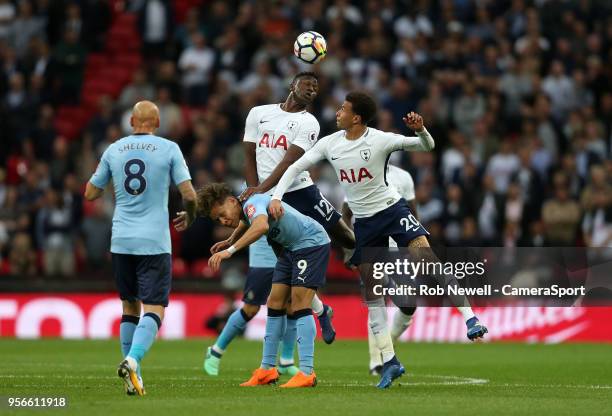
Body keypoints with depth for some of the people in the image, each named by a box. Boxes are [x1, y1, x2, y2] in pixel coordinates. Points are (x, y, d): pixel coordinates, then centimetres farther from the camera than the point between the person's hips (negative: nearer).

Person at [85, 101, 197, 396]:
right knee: (154, 309, -3)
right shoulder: (169, 149, -2)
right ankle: (132, 360, -26)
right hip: (154, 243, -3)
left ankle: (133, 376, 9)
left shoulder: (114, 150, 6)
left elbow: (91, 193, 13)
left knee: (130, 307, 14)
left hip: (121, 242, 3)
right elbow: (189, 194, -5)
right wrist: (189, 217, 16)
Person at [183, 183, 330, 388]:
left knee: (300, 305, -16)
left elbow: (262, 226, -49)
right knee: (275, 303, 7)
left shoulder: (253, 203, -25)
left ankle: (307, 372, -18)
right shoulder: (245, 211, 4)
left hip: (311, 242, -10)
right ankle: (267, 369, 12)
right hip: (290, 248, 10)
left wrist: (230, 250, -53)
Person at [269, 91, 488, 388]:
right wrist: (276, 197, -9)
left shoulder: (380, 140, -13)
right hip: (363, 221, 4)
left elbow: (427, 147, -9)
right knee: (371, 290, 2)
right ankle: (389, 363, 7)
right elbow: (295, 168, 5)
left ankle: (470, 319, -23)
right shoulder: (330, 144, -1)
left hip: (391, 208, -4)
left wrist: (420, 130, -31)